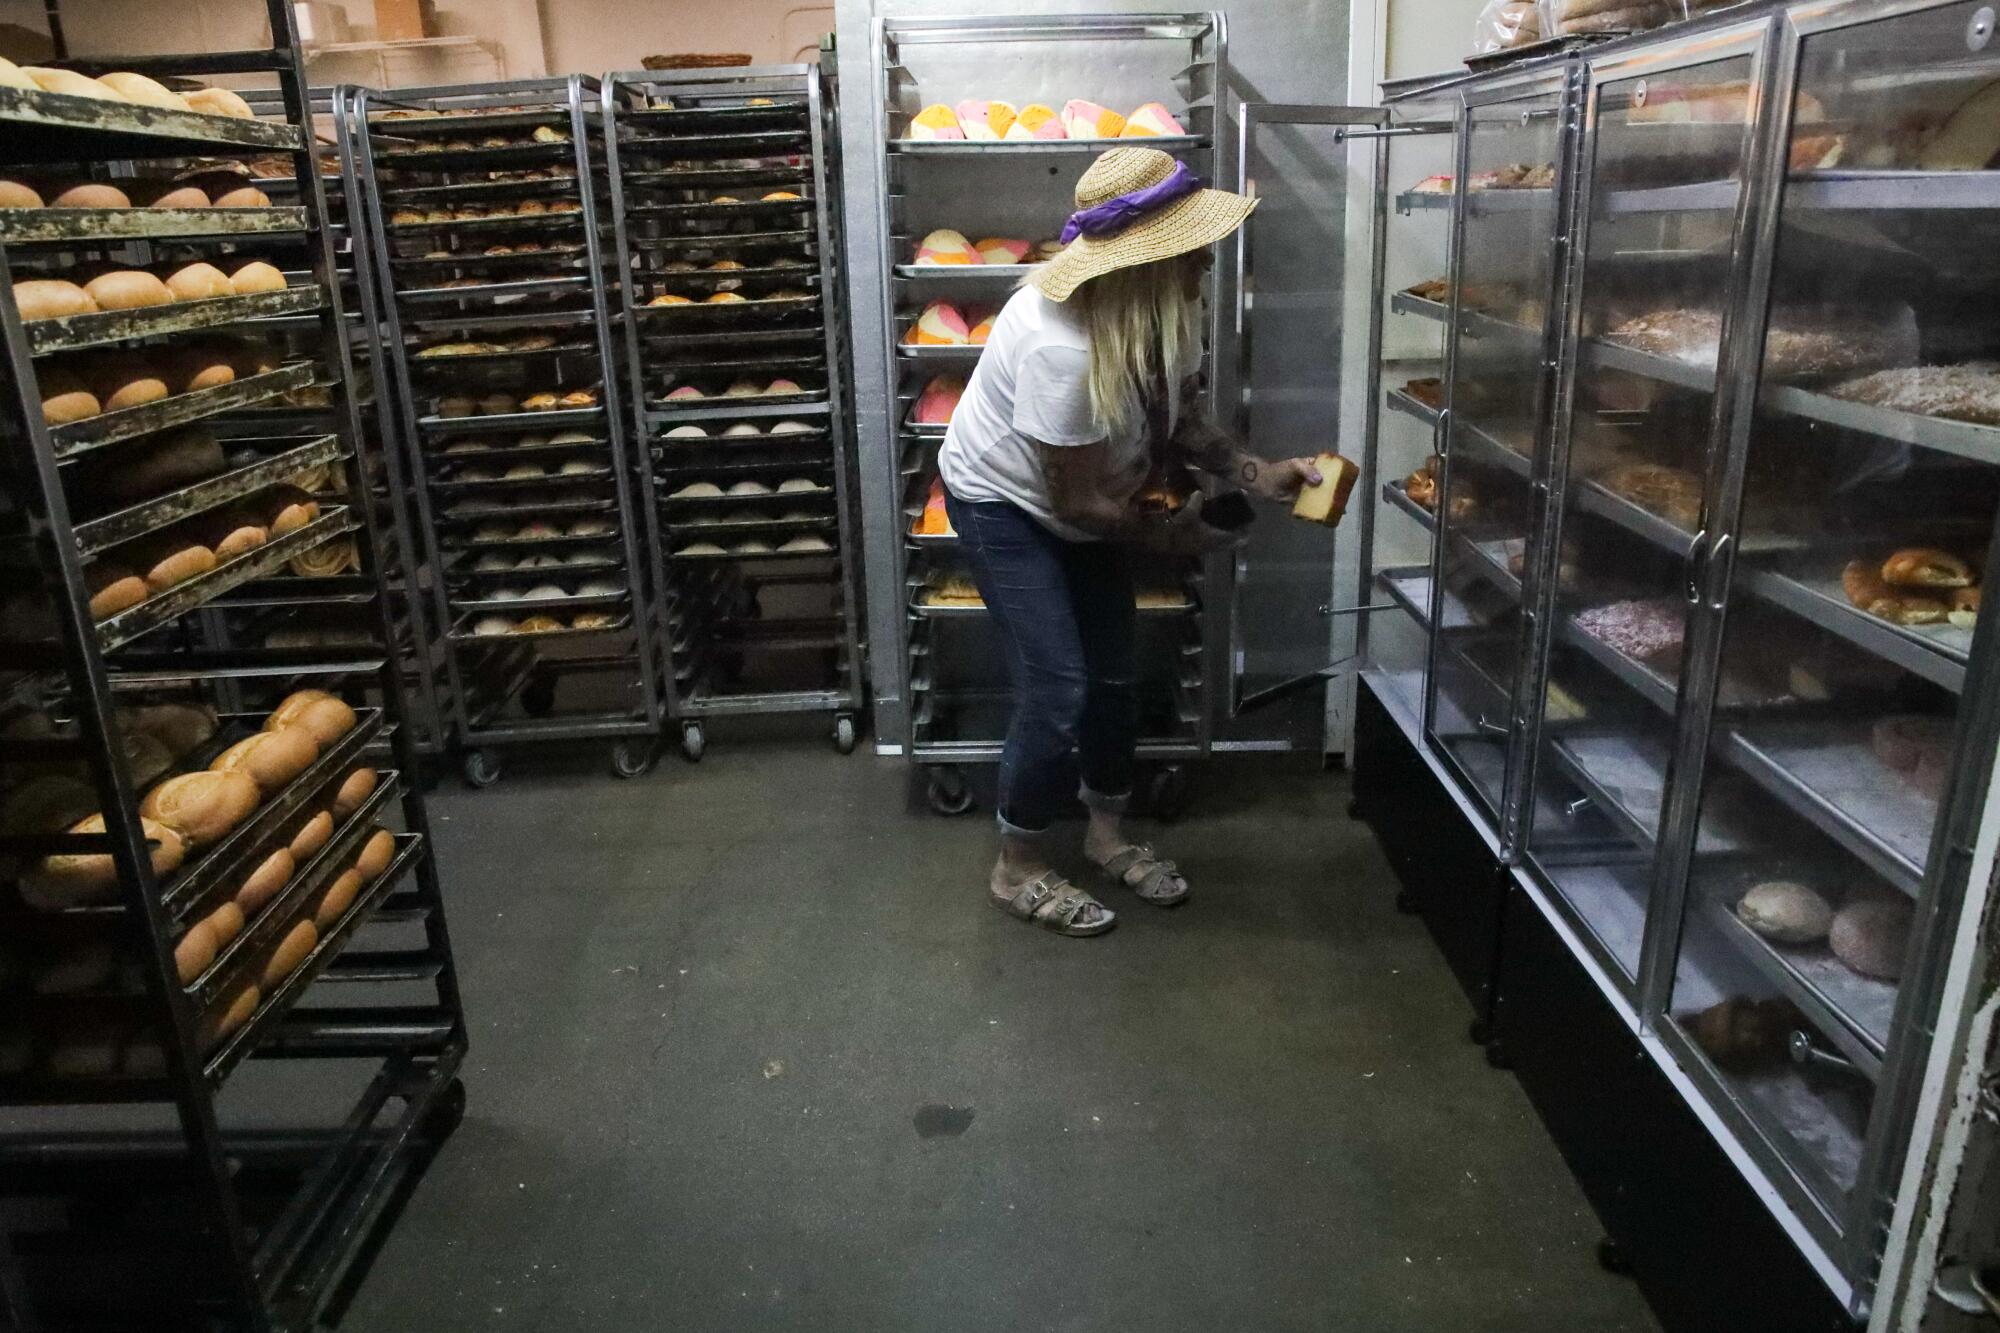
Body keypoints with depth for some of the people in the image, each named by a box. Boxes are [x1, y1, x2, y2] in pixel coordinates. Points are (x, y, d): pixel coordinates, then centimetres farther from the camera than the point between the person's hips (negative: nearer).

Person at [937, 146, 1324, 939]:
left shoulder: (1163, 308, -15)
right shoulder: (1063, 346, -38)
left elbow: (1173, 417, 0)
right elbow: (1075, 500, -29)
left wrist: (1254, 474, -15)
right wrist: (1172, 534, -14)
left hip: (1088, 499, 8)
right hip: (1004, 505, -8)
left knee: (1115, 672, 11)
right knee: (1059, 690, -11)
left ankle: (1107, 834, 32)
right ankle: (1017, 869, 11)